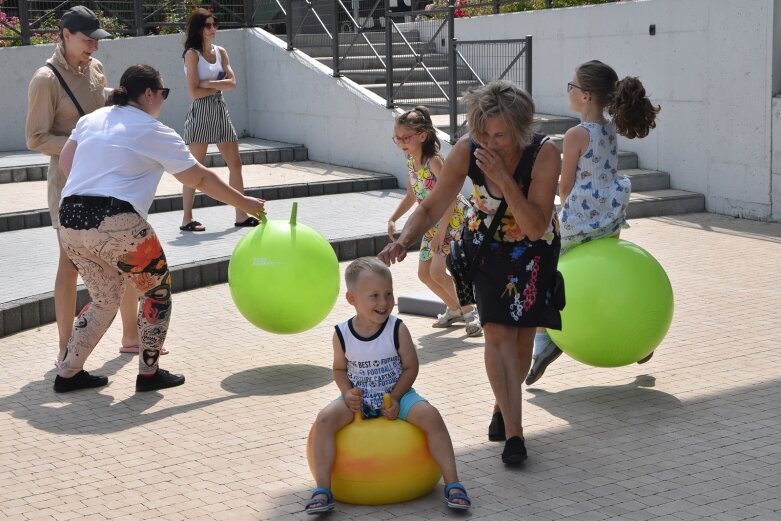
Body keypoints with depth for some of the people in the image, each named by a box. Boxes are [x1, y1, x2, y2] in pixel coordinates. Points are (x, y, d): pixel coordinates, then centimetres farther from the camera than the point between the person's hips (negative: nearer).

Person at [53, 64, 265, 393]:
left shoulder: (92, 119, 18)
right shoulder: (154, 132, 1)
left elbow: (65, 163, 19)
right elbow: (201, 179, 5)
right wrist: (244, 204, 13)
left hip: (69, 221, 7)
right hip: (116, 224, -7)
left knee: (104, 299, 22)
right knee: (157, 290, 12)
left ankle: (67, 373, 24)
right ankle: (149, 373, 15)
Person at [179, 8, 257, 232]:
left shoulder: (221, 52, 10)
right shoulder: (192, 54, -7)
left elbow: (232, 82, -2)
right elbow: (194, 92, -14)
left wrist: (209, 84, -14)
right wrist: (220, 86, -5)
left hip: (221, 112, 6)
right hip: (201, 113, -6)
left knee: (235, 163, 4)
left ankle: (241, 215, 10)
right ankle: (187, 219, 4)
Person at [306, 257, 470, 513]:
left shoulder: (397, 330, -13)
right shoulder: (342, 334, -9)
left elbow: (410, 367, -6)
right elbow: (339, 369, 6)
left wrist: (395, 397, -18)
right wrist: (347, 392, -13)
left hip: (397, 394, -1)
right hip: (358, 399, 1)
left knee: (431, 416, -26)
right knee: (324, 419, -24)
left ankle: (452, 483, -18)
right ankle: (322, 490, -21)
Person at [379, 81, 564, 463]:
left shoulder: (544, 154, -31)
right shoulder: (466, 151, -26)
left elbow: (536, 228, -35)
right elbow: (432, 206, -18)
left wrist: (505, 179, -44)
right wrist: (404, 241, -37)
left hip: (534, 249, 0)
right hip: (487, 244, 0)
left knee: (523, 334, 6)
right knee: (498, 331, -14)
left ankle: (504, 407, 33)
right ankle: (513, 433, -16)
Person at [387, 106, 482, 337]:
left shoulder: (433, 161, -24)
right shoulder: (411, 162, 3)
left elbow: (451, 197, -26)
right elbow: (411, 196, 17)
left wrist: (440, 232, -26)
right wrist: (392, 219, 5)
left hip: (456, 218, -9)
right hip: (433, 222, 9)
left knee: (437, 272, -17)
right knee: (424, 273, 10)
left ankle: (470, 312, 0)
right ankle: (455, 309, 31)